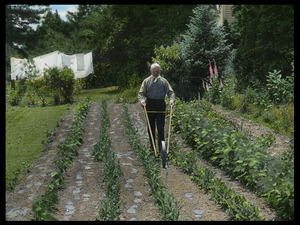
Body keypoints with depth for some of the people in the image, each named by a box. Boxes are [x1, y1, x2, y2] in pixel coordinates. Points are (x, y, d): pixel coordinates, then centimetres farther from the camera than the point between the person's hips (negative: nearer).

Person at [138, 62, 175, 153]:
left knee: (161, 127, -3)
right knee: (151, 126, 8)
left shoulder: (163, 81, 9)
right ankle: (152, 146, 19)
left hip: (161, 105, 0)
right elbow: (141, 93, 3)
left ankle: (161, 147, 2)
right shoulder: (146, 81, 8)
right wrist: (142, 100, -17)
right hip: (150, 105, 1)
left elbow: (170, 92, 4)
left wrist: (171, 100, -15)